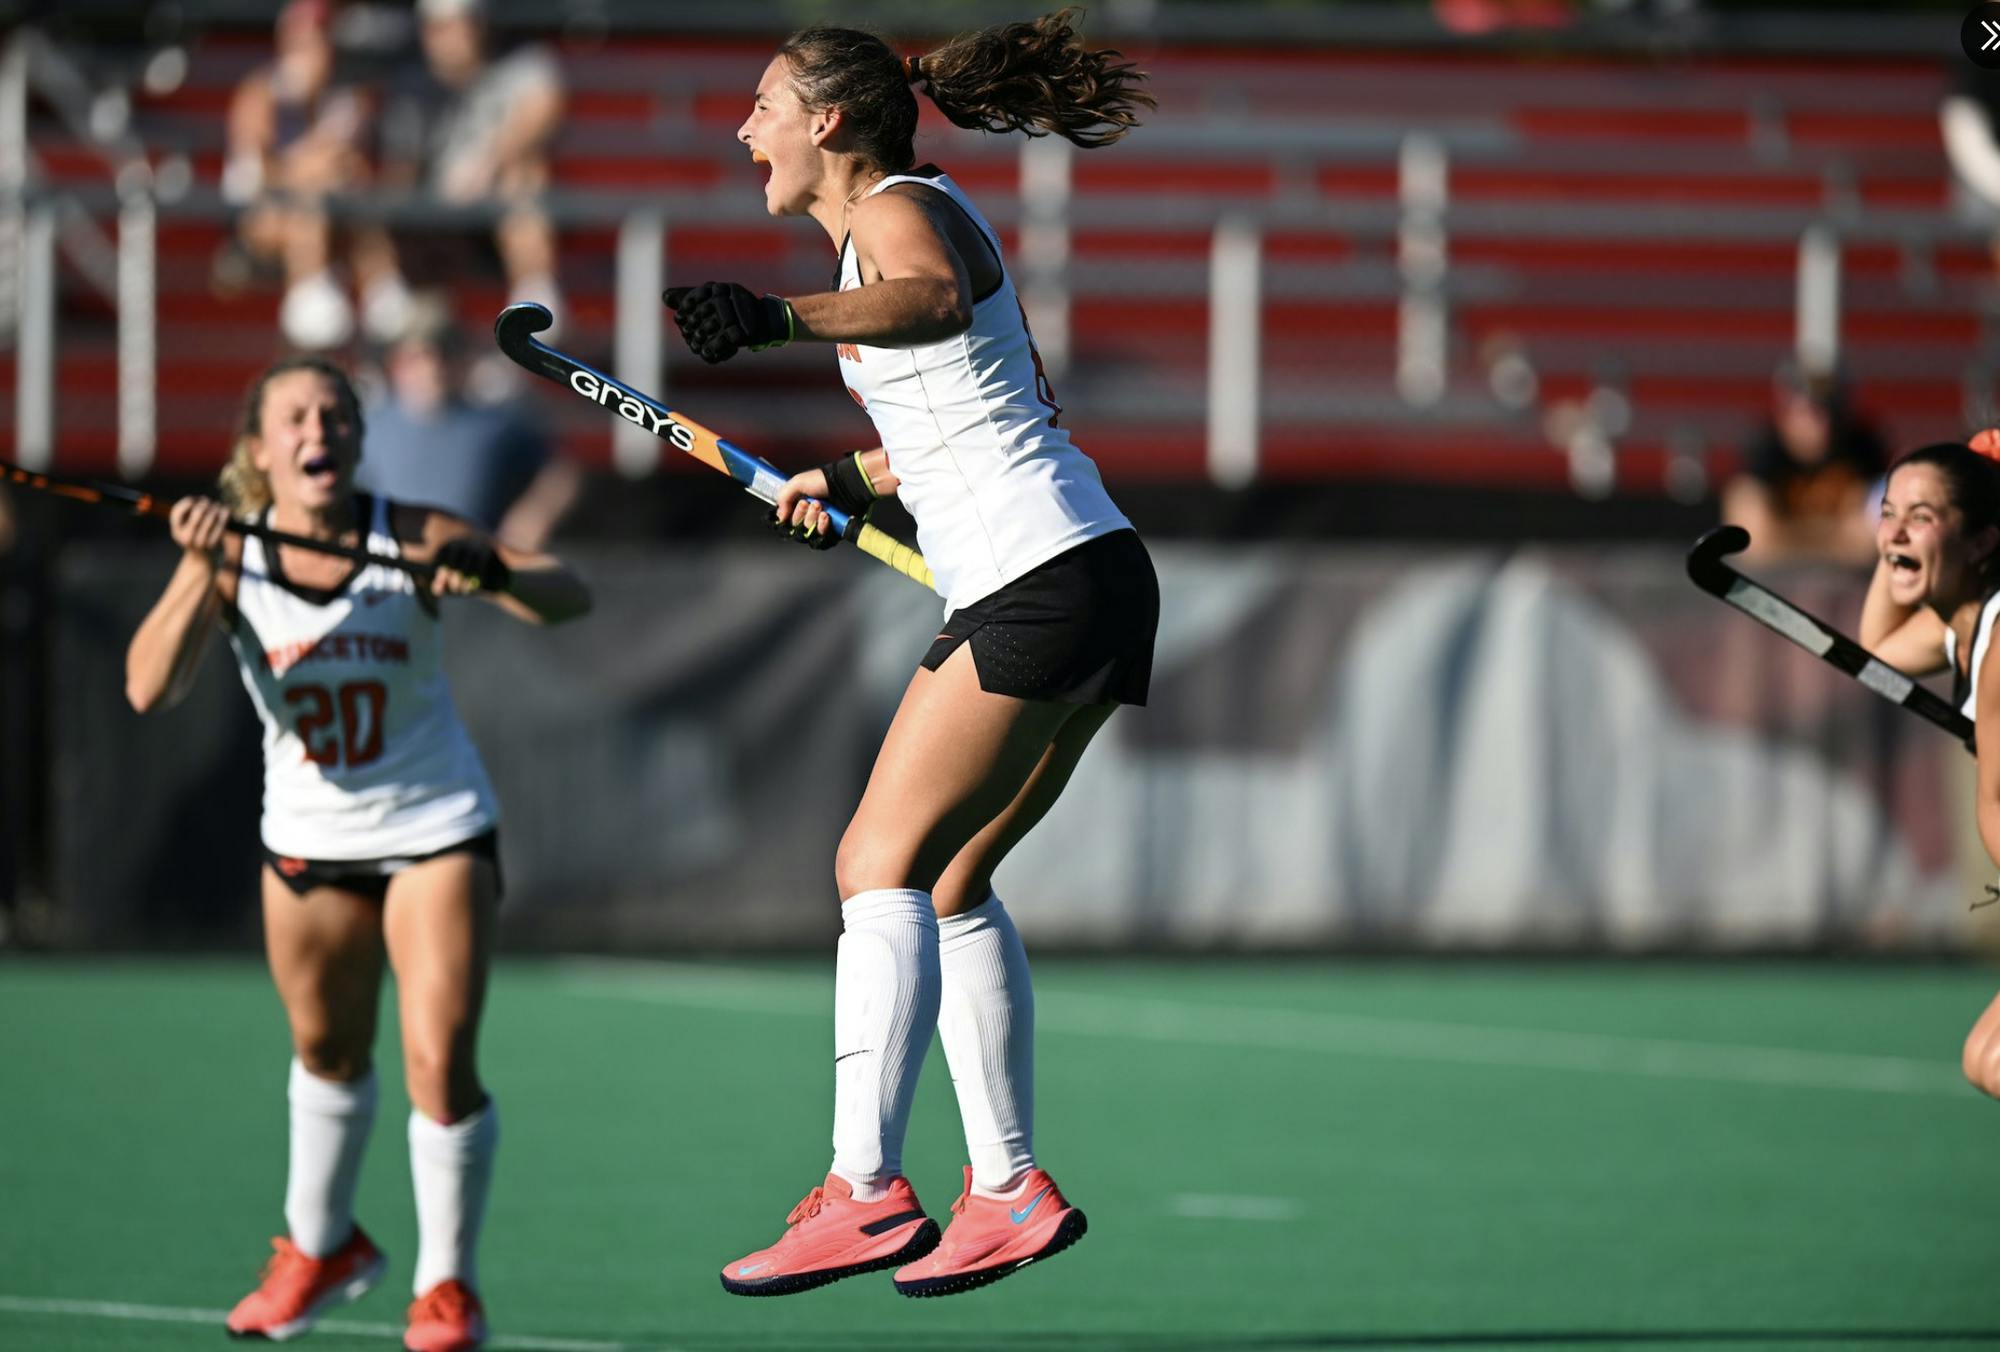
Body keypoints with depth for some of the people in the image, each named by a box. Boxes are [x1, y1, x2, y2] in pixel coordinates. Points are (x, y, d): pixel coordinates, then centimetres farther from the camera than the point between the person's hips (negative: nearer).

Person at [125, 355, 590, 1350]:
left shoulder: (411, 540, -16)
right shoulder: (231, 555, -11)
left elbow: (568, 597, -24)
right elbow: (148, 690, -24)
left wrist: (494, 577, -44)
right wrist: (201, 576, -38)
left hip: (436, 830, -3)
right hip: (309, 838, 3)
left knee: (441, 1064, -12)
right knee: (327, 1050, 20)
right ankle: (320, 1246, 45)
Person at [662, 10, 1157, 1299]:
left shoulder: (901, 211, -10)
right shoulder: (918, 216, 20)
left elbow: (933, 299, -37)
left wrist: (783, 314, -52)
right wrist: (858, 479, 33)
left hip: (1042, 584, -10)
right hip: (1098, 579, 10)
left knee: (883, 866, -13)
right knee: (951, 881, 16)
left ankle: (867, 1187, -21)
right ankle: (1011, 1188, 17)